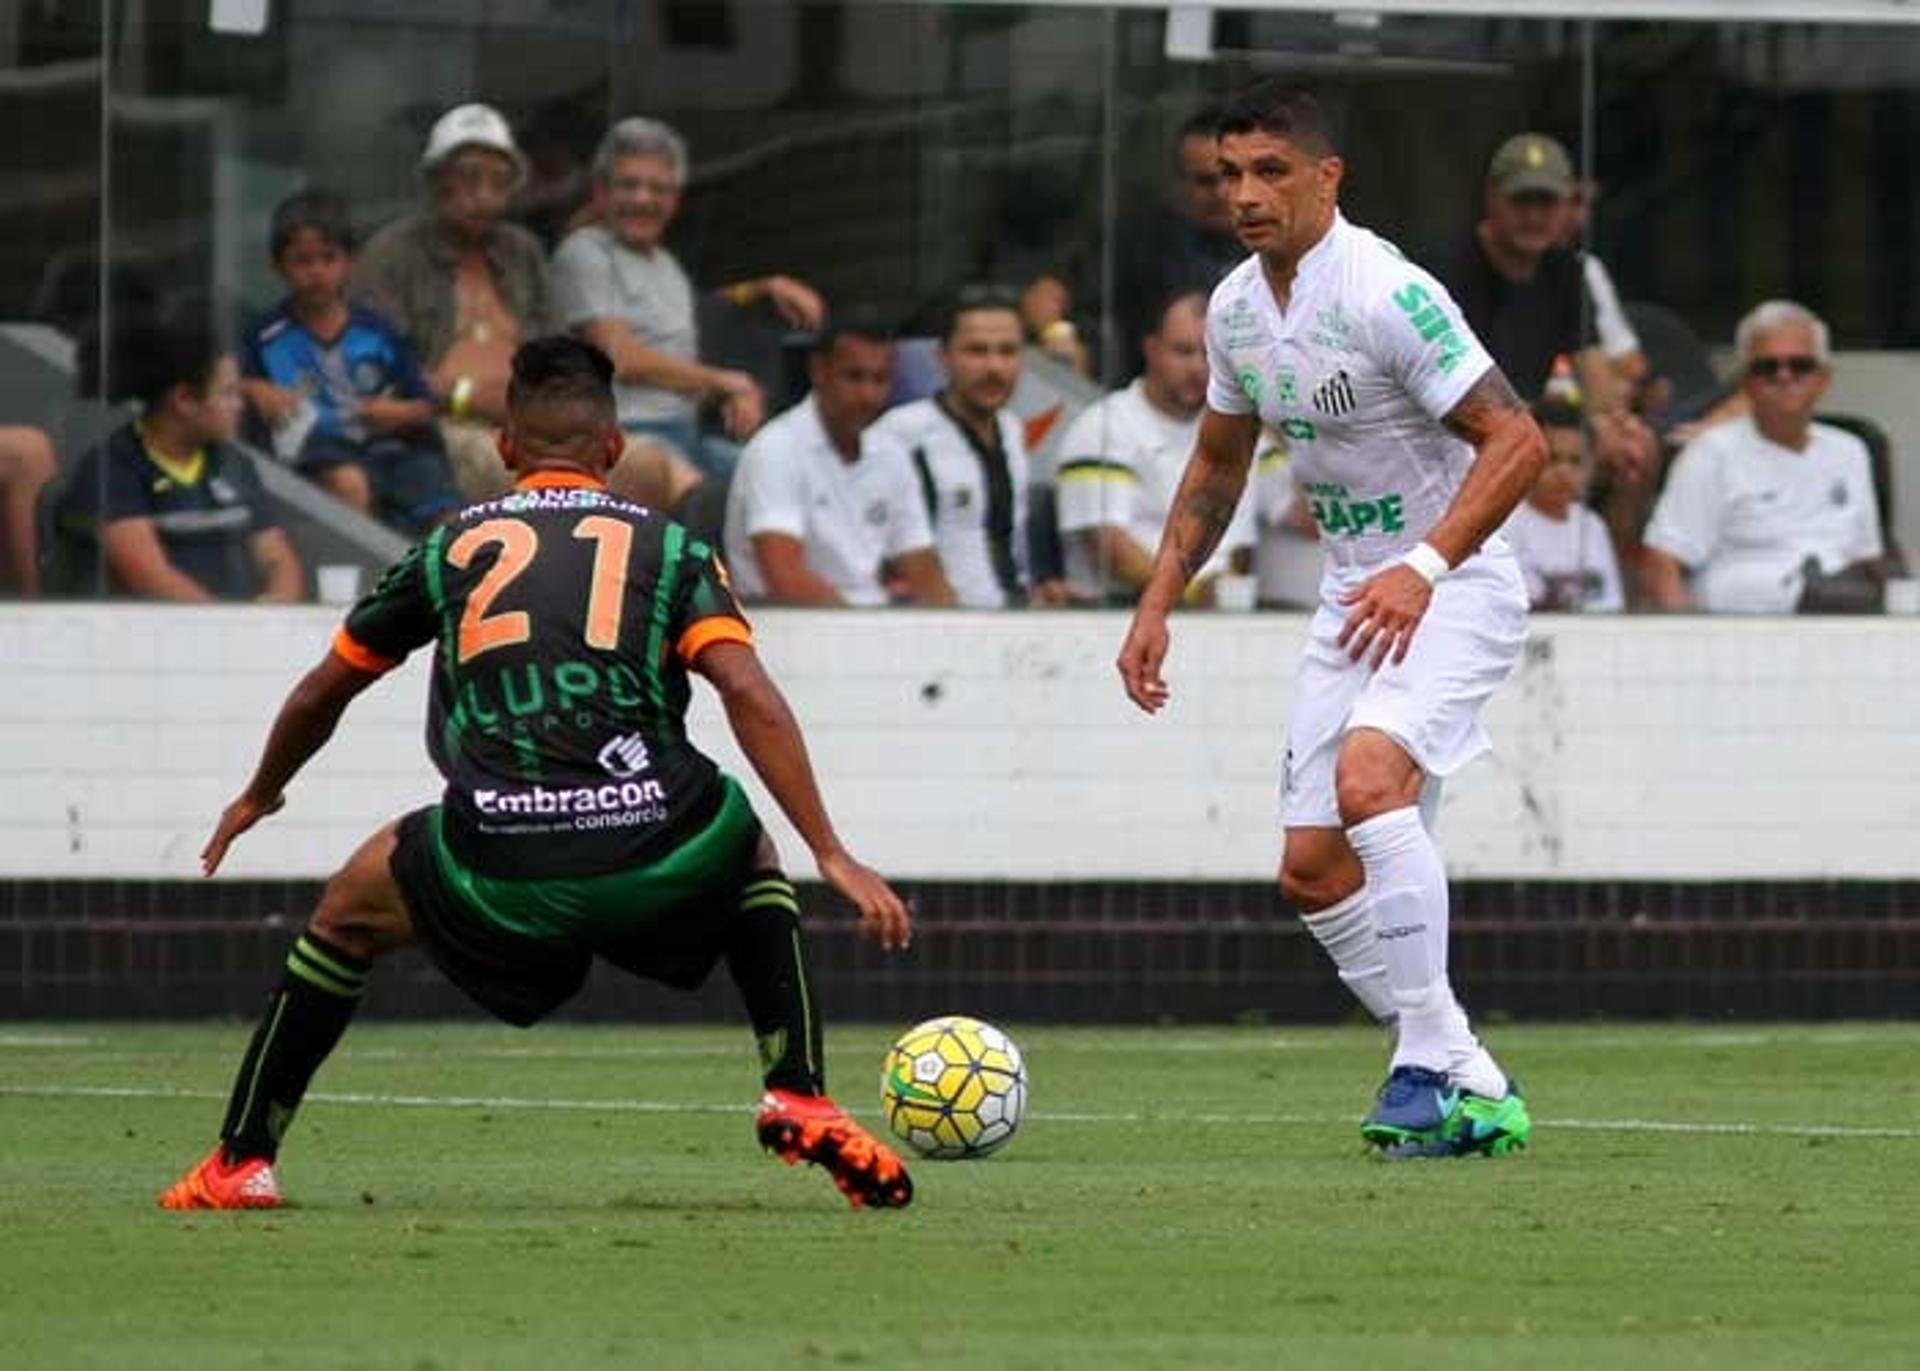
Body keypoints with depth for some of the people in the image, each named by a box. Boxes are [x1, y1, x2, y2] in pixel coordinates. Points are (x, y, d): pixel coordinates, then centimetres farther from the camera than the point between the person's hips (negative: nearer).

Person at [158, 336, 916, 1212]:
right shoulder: (669, 546, 16)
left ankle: (241, 1164, 27)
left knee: (350, 910, 29)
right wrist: (832, 857, -1)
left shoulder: (450, 549, 20)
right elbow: (748, 695, 0)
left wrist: (259, 796, 51)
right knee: (754, 856, 35)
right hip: (661, 870, 0)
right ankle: (798, 1098, 19)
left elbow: (321, 694, 32)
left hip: (501, 878, 0)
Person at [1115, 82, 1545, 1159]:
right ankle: (1473, 1094, 13)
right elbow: (1218, 466, 22)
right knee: (1312, 870, 2)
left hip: (1453, 582, -8)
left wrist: (1423, 569, -32)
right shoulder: (1236, 308, 5)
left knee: (1369, 778, -31)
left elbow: (1518, 442, -24)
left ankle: (1429, 1068, -26)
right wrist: (1158, 604, 14)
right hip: (1355, 589, 9)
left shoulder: (1387, 293, -20)